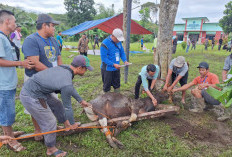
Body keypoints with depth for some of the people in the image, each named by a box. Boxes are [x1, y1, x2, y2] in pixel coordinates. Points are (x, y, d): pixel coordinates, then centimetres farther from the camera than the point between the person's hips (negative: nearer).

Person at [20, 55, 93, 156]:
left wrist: (81, 100, 27)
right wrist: (72, 123, 4)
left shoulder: (65, 68, -1)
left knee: (58, 105, 19)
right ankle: (51, 149, 25)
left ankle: (67, 125, 42)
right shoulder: (66, 83, -27)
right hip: (31, 98, -9)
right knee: (50, 122, 2)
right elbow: (67, 106, -13)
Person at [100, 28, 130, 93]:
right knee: (107, 86, 6)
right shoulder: (105, 43, -18)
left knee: (117, 85, 17)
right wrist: (113, 64, -25)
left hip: (116, 68, 6)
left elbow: (122, 52, 12)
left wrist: (125, 60, -7)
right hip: (107, 69, -6)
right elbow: (103, 58, -19)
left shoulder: (119, 42, 3)